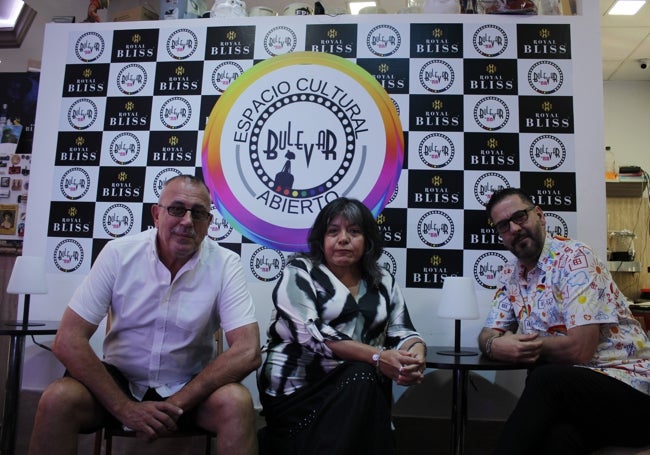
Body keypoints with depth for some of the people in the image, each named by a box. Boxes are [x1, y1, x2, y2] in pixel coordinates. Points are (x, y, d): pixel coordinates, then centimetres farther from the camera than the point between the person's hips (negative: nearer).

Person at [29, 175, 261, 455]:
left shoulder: (226, 265, -13)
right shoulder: (119, 253, -10)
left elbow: (247, 352, -19)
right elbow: (68, 340, -12)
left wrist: (176, 404, -23)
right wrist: (125, 408, -18)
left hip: (190, 386, -1)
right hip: (118, 380, 2)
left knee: (236, 403, -29)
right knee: (57, 399, -25)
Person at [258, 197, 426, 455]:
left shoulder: (383, 282, 11)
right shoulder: (299, 272, -4)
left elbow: (402, 333, 6)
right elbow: (310, 332, -18)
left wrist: (416, 350, -20)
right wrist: (377, 356, -28)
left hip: (358, 391, 4)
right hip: (296, 390, -4)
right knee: (362, 379, -28)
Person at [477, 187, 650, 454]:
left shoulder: (574, 258, -12)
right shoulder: (510, 275, 9)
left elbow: (578, 349, -20)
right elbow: (488, 334, 11)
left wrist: (524, 343, -5)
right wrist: (495, 345, -13)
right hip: (569, 389, 4)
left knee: (546, 380, -34)